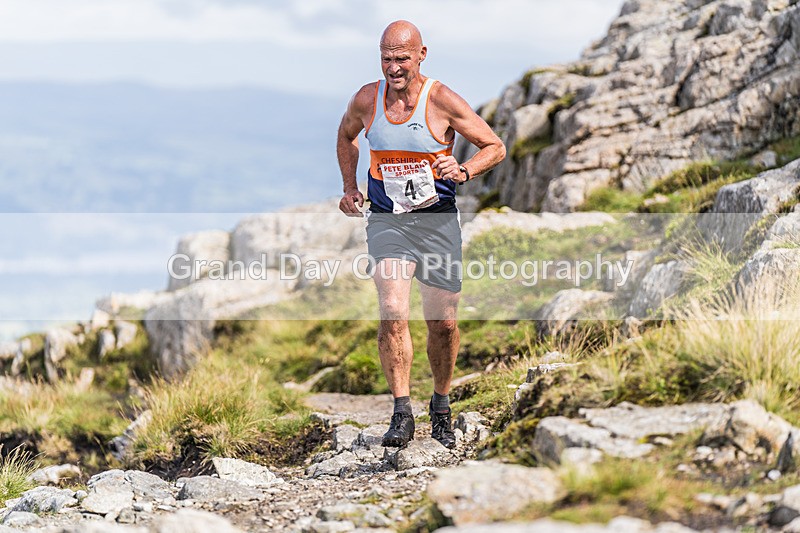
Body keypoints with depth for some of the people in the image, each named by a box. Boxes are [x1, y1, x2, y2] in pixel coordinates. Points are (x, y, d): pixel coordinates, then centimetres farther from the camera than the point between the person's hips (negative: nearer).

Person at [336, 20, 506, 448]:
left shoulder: (442, 101, -10)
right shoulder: (366, 100, -1)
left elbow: (495, 147, -3)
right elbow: (346, 135, 22)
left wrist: (463, 171, -21)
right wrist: (350, 187, 13)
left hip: (437, 220, -1)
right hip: (385, 221, 1)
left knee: (443, 322, 6)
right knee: (393, 312, -19)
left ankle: (440, 408, 28)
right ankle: (401, 414, -15)